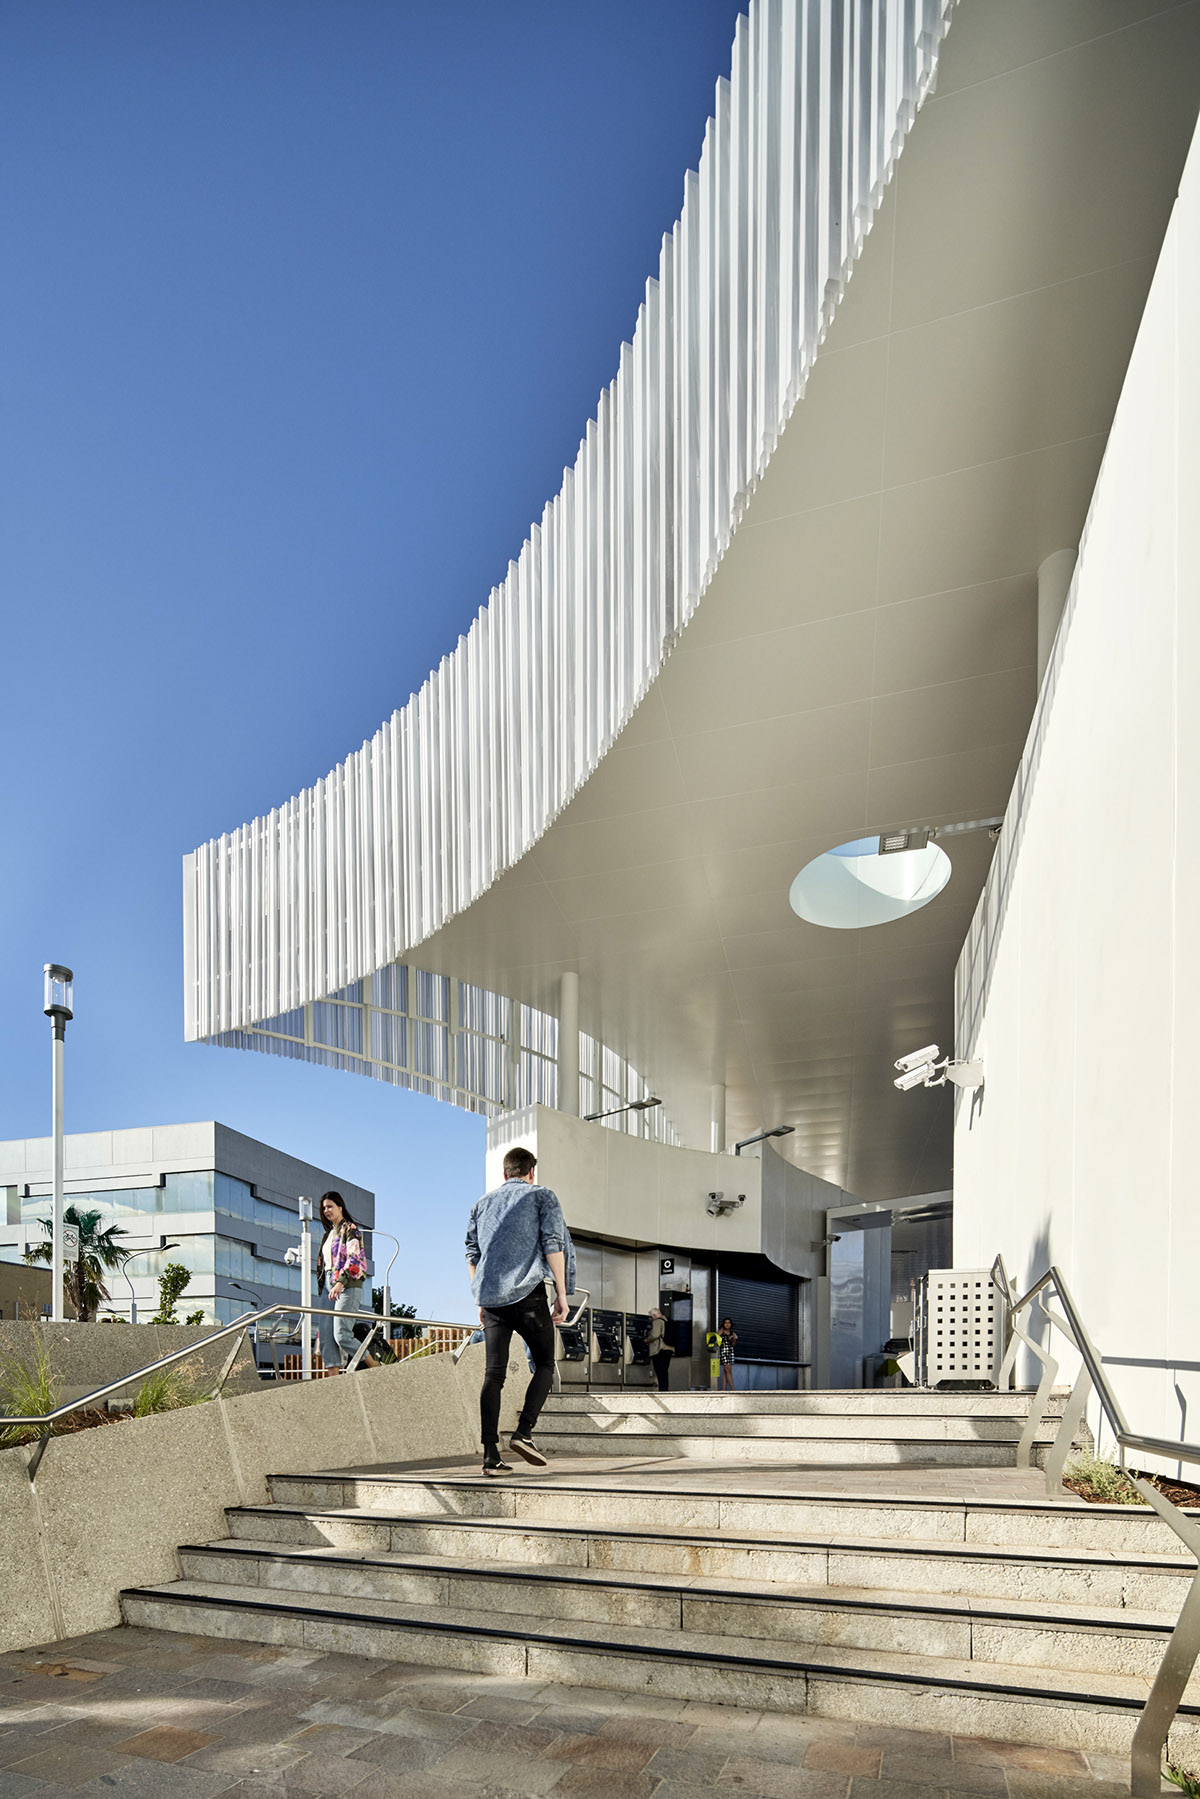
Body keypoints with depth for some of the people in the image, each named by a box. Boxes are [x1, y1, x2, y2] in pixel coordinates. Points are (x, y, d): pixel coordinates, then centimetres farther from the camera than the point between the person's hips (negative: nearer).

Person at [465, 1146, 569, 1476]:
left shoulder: (482, 1203, 21)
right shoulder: (542, 1196, 7)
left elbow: (472, 1254, 20)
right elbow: (553, 1245, -3)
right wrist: (561, 1293, -3)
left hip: (490, 1296, 4)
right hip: (527, 1292, -4)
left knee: (493, 1373, 5)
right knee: (544, 1365, 7)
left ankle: (490, 1454, 0)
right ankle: (523, 1433, -11)